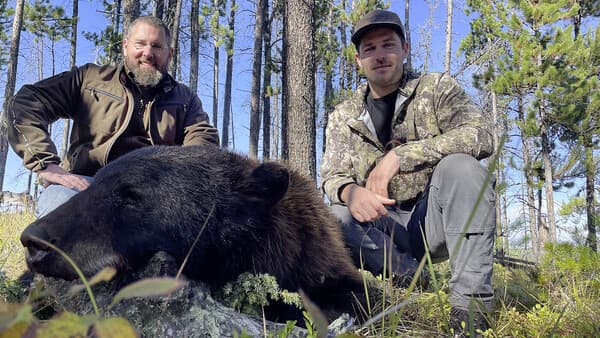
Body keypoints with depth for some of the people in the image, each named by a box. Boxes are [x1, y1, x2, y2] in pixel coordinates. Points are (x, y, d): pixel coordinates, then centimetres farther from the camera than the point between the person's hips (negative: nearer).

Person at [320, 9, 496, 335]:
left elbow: (480, 136, -19)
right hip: (383, 225, 2)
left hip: (437, 218, -1)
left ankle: (470, 302, -27)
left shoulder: (436, 88, -2)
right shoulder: (343, 116, 5)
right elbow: (332, 177, -2)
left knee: (460, 166, -31)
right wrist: (350, 192, -29)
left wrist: (400, 154, -28)